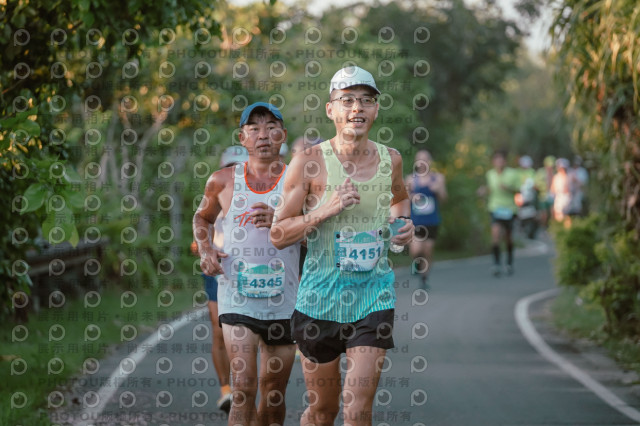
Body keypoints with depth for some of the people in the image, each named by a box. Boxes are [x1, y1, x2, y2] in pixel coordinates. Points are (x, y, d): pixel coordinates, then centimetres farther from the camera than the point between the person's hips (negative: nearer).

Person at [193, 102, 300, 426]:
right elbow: (202, 217, 24)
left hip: (283, 301, 1)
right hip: (236, 296, -1)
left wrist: (280, 221, -17)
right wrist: (205, 249, 4)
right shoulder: (224, 181, 5)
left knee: (273, 392, 12)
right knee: (244, 386, -16)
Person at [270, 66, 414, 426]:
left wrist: (403, 222, 6)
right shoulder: (309, 163, -6)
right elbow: (278, 235, -5)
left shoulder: (391, 159, 4)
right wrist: (325, 211, -19)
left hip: (374, 298, 1)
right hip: (320, 297, -1)